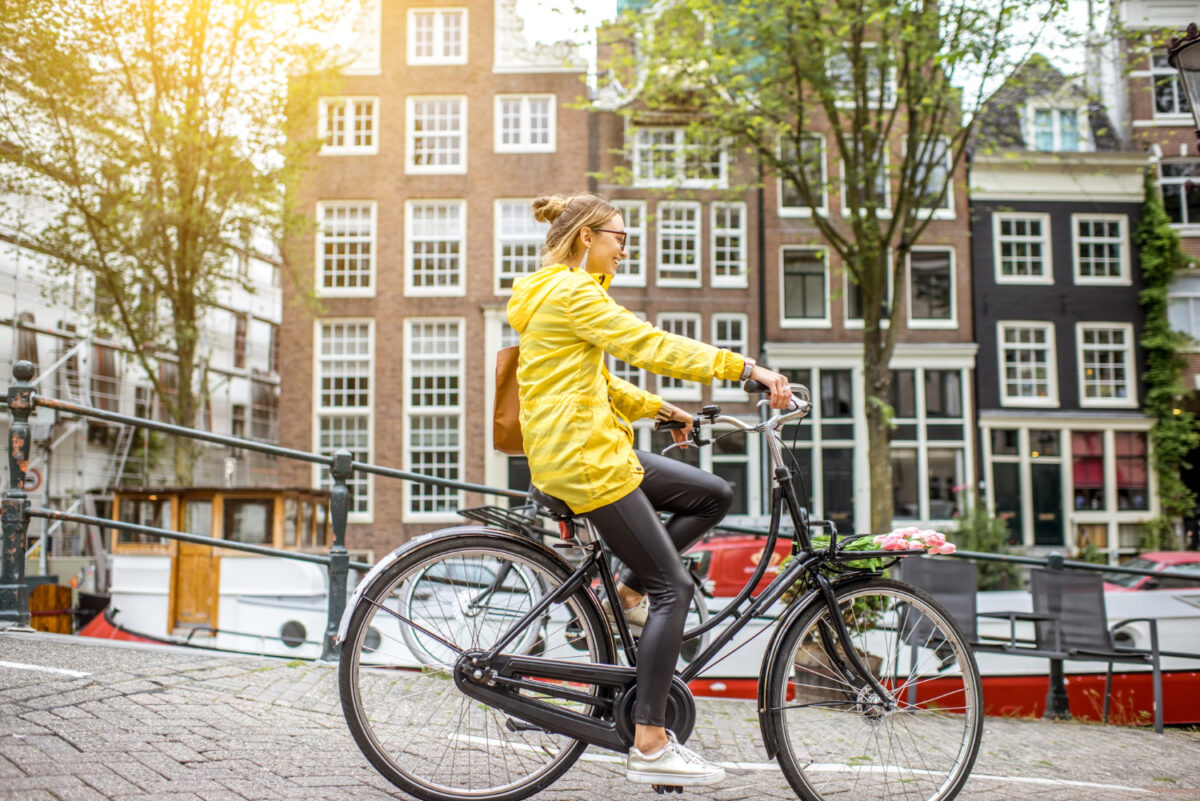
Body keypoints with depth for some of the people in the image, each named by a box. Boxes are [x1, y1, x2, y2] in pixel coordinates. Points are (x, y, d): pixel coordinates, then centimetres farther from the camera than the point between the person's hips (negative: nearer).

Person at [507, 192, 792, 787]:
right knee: (673, 586, -8)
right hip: (583, 459, -10)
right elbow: (651, 346, -21)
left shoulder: (555, 295, 20)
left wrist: (660, 410, 16)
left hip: (595, 448, 10)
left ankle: (631, 592, 13)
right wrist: (748, 368, -22)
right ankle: (650, 746, -5)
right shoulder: (571, 291, -13)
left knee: (713, 495, 12)